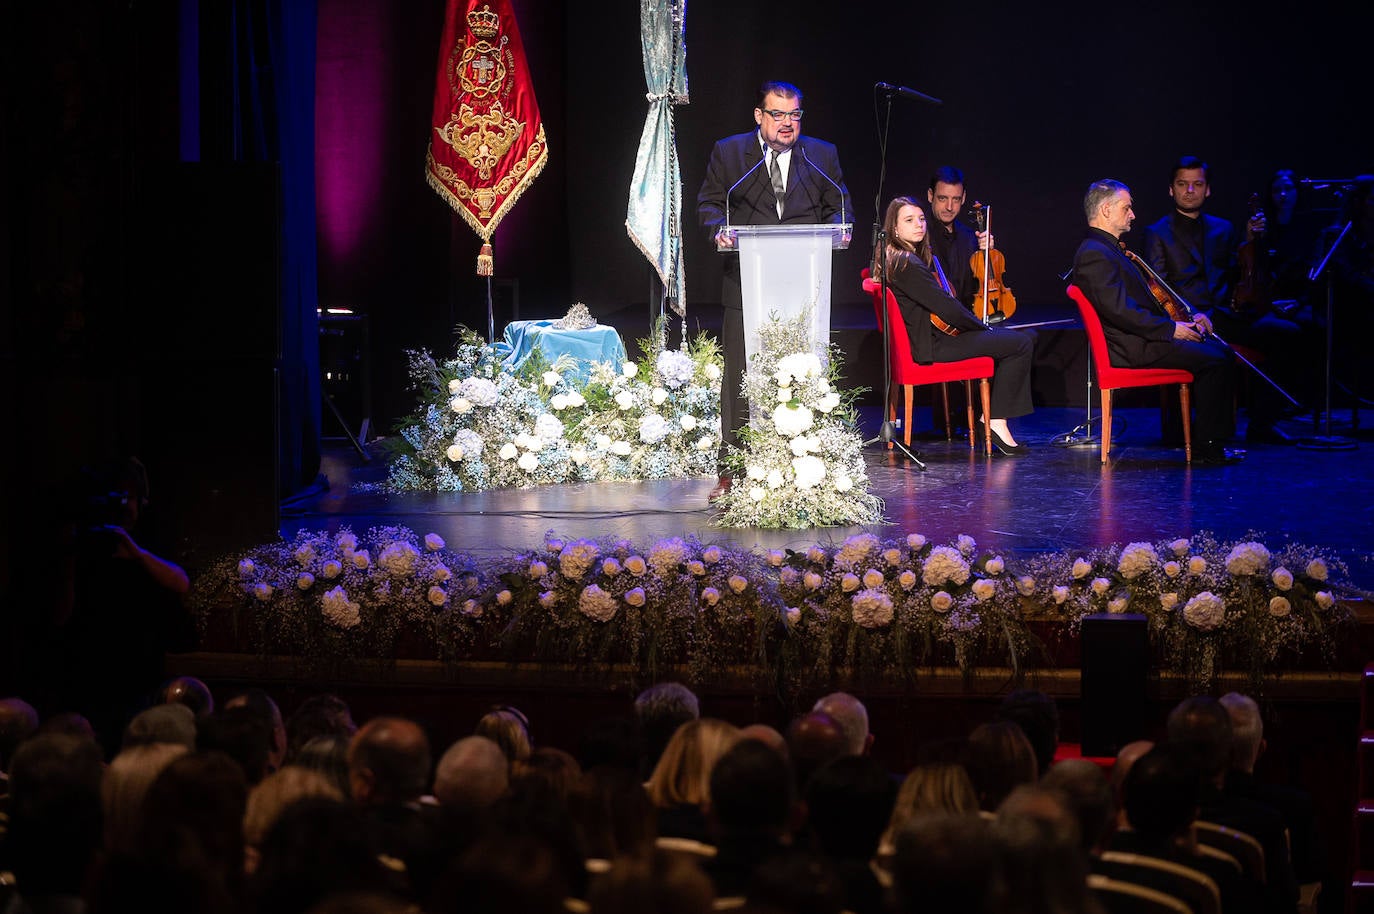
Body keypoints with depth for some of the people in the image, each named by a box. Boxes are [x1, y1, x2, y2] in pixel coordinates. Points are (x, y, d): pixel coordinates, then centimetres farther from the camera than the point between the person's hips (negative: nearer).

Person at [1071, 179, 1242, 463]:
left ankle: (1209, 442, 7)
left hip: (1140, 339, 11)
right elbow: (1118, 310, -25)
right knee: (1214, 360, -16)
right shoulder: (1094, 254, -16)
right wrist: (1171, 329, -19)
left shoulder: (1108, 248, 19)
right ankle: (1206, 447, -10)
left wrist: (1185, 320, 10)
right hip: (1133, 348, -11)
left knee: (1220, 351, 10)